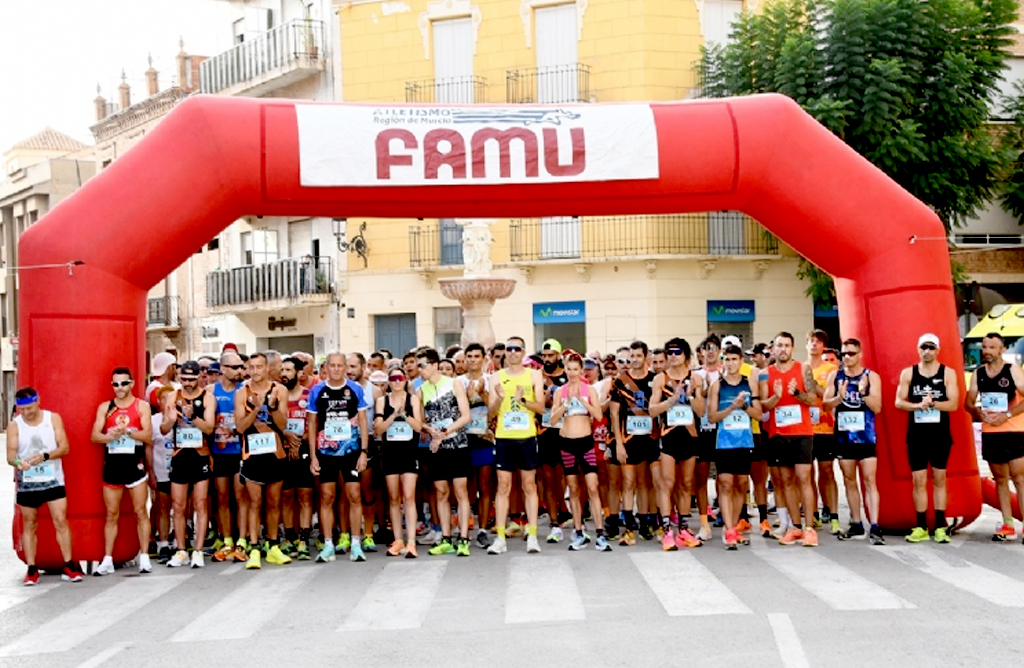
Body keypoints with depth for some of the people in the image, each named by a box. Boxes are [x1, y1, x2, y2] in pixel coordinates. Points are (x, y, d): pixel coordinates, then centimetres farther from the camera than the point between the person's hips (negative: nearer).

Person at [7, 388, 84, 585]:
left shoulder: (53, 418, 0)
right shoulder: (14, 425, 0)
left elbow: (64, 447, -5)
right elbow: (10, 454, -7)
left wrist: (45, 456, -23)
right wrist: (17, 462, -30)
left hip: (53, 479, -1)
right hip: (26, 482, 1)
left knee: (61, 521, -6)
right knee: (29, 525, 6)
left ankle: (68, 566, -1)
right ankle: (31, 569, 12)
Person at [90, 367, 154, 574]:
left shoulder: (141, 406, 2)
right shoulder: (105, 407, 9)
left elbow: (148, 435, -7)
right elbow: (95, 436, 1)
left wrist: (126, 431, -20)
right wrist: (112, 436, -17)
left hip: (134, 464, -2)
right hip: (112, 464, 2)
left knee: (140, 512, 0)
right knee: (111, 514, 6)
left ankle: (144, 557, 5)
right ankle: (107, 560, 9)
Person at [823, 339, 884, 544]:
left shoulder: (871, 376, -2)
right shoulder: (835, 376, 6)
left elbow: (877, 407, -8)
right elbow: (826, 404, 0)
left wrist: (863, 392, -23)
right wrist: (839, 397, -19)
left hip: (866, 436, -3)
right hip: (843, 435, 4)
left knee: (869, 481, -8)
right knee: (849, 481, 10)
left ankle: (875, 527, -12)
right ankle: (856, 525, 19)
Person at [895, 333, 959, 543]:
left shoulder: (948, 373, 1)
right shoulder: (908, 373, 5)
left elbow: (953, 404, -6)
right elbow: (898, 402, 0)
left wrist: (932, 403, -21)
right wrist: (918, 405, -17)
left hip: (940, 434, -1)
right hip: (916, 435, 1)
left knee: (939, 479, 5)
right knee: (918, 480, 1)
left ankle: (940, 527, 8)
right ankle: (921, 527, 7)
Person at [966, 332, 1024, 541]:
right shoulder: (978, 373, 8)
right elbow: (969, 402, 11)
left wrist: (1007, 415, -19)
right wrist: (979, 414, -10)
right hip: (989, 432, 5)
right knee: (1000, 479, 9)